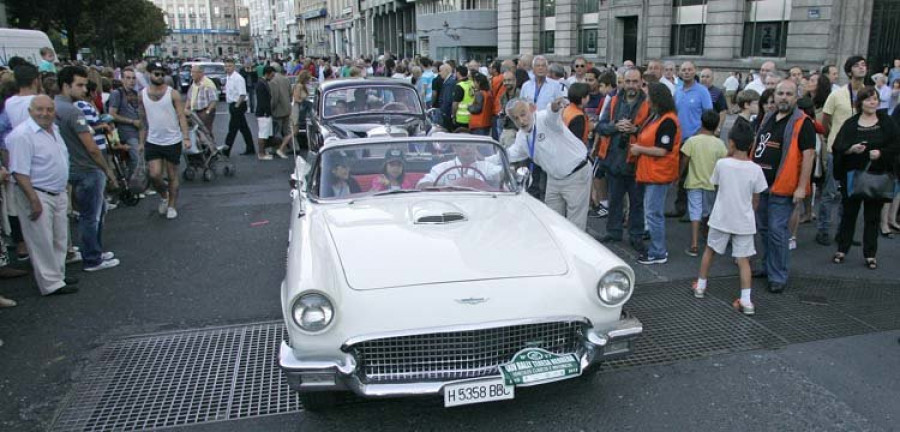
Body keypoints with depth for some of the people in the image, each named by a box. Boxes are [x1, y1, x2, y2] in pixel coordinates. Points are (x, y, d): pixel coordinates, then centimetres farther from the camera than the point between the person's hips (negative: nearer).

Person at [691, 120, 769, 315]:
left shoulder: (722, 164, -12)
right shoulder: (755, 169, -8)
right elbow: (756, 200, 0)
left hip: (721, 219, 0)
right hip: (744, 222, 0)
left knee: (709, 250, 20)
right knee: (743, 260, 4)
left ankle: (700, 286, 31)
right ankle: (746, 301, -2)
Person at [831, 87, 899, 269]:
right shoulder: (850, 124, 1)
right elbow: (837, 147, -4)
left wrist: (881, 152, -16)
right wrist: (852, 149, -22)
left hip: (877, 176, 0)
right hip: (853, 176, 0)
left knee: (873, 216, 6)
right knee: (849, 212, 8)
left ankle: (870, 254, 14)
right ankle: (842, 249, 19)